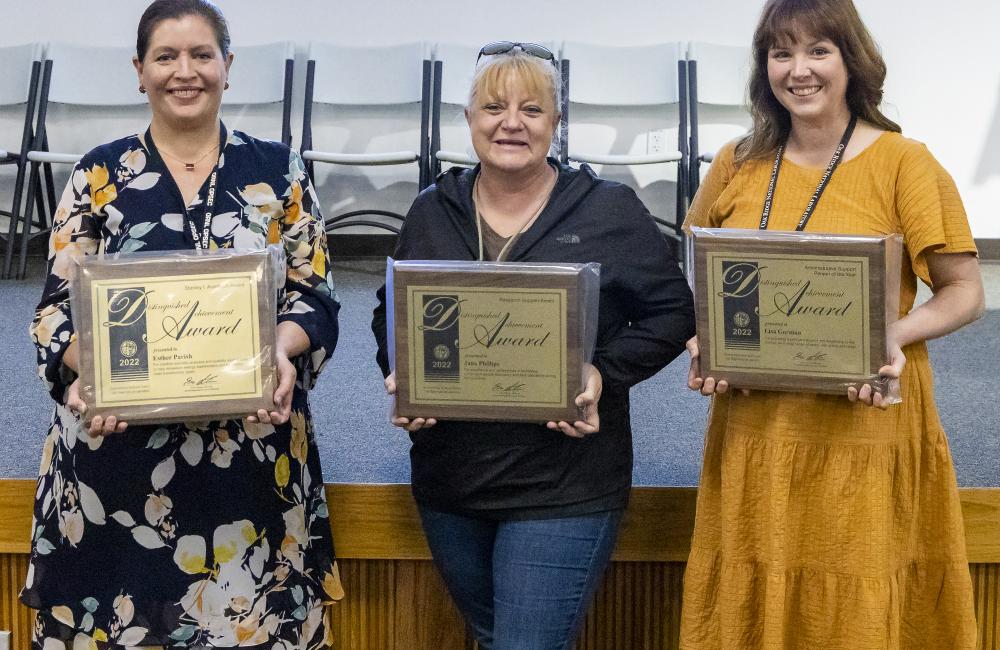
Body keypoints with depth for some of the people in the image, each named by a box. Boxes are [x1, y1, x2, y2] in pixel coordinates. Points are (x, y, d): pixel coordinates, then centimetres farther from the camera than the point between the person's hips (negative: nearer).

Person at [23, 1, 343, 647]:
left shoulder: (276, 170, 7)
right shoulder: (101, 174, 6)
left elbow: (315, 293, 5)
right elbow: (58, 304, 4)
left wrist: (283, 351, -16)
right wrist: (88, 368, -17)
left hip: (254, 445, 0)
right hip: (119, 450, 0)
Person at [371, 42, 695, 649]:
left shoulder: (611, 212, -5)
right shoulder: (432, 212, 6)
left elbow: (672, 311, -1)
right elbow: (392, 314, 14)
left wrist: (604, 375, -15)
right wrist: (400, 374, -6)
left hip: (565, 490, -4)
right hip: (449, 483, 5)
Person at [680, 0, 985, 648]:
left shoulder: (903, 164, -3)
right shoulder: (737, 166, 7)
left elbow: (965, 292, 0)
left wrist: (897, 336, -17)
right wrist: (703, 343, -2)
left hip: (865, 433, -3)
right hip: (754, 430, 3)